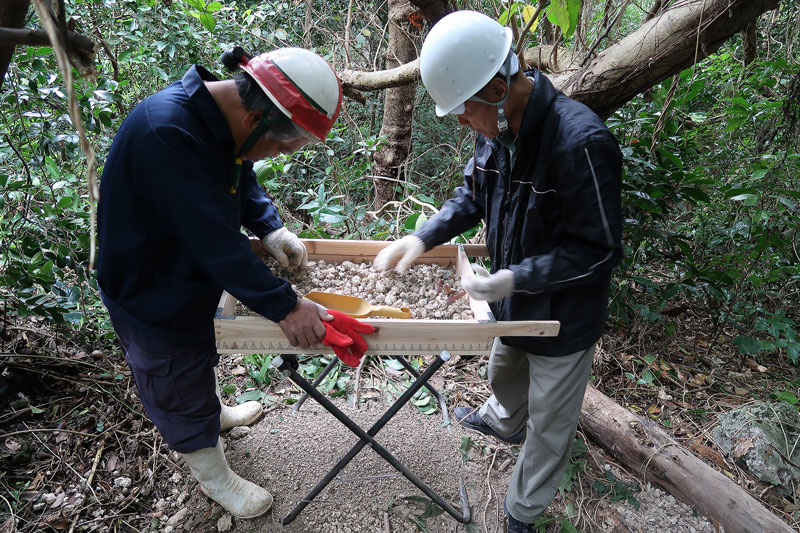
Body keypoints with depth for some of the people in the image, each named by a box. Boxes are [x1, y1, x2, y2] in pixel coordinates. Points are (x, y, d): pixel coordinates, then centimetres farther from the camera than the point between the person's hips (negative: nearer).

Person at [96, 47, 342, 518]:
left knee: (203, 358, 32)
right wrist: (284, 306, -34)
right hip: (154, 297, -8)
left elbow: (243, 182, 8)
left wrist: (271, 229, -7)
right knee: (182, 390, 15)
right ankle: (214, 477, 40)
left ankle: (216, 413, 62)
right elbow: (215, 241, -39)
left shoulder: (224, 119, -9)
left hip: (195, 278, 8)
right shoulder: (166, 133, -38)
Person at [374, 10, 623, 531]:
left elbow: (600, 250, -27)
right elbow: (474, 193, 6)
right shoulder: (497, 125, -9)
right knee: (505, 371, 35)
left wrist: (515, 279, -29)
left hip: (563, 316, -7)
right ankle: (503, 421, 69)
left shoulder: (581, 141, -34)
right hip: (516, 302, 8)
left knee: (548, 427, 15)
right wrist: (423, 237, -7)